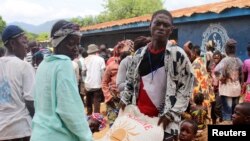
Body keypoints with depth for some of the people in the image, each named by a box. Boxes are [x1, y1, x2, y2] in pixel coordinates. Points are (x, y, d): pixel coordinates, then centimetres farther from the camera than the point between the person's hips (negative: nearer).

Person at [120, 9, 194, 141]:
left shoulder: (178, 55, -7)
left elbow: (186, 88, -7)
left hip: (163, 120, -4)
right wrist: (124, 99, 8)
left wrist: (170, 114, -13)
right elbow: (130, 80, 19)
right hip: (138, 116, 4)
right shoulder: (139, 54, 7)